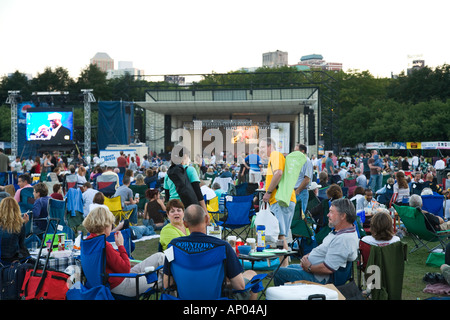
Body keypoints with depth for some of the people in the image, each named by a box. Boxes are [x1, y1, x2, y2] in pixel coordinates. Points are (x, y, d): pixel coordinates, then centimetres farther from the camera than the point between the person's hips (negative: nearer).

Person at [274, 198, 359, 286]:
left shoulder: (343, 239, -30)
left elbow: (328, 269, -33)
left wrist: (309, 268, -16)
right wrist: (308, 255, 3)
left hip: (319, 278, -11)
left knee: (279, 272, -5)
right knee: (290, 267, 29)